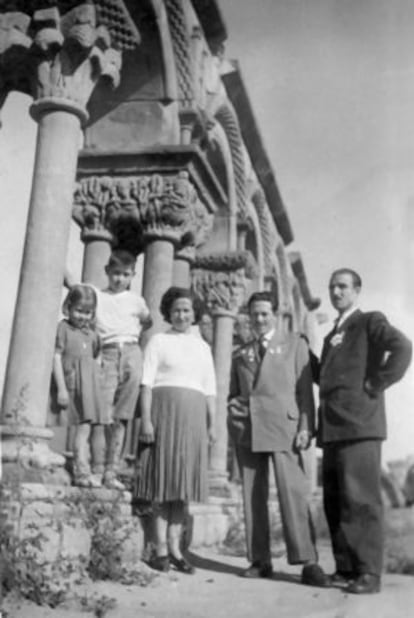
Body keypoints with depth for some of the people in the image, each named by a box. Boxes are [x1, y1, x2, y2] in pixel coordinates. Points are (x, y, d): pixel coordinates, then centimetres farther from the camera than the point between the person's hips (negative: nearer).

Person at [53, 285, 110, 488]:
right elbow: (57, 357, -4)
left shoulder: (91, 334, 17)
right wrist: (61, 388, -11)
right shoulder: (63, 327, 1)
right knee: (83, 427, -9)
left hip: (91, 384, 5)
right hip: (73, 382, -5)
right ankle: (82, 472, -5)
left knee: (85, 428, 2)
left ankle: (82, 472, 6)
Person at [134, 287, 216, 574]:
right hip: (165, 408, -3)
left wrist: (212, 423, 5)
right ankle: (161, 548, 5)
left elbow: (210, 389, 14)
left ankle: (175, 548, 11)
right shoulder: (159, 341, 7)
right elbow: (147, 382, -1)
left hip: (194, 415, 4)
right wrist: (146, 419, -11)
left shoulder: (202, 346, 17)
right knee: (163, 478, -1)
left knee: (183, 479, 5)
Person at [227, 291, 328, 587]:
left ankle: (308, 562, -9)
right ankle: (260, 561, 9)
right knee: (253, 496, 3)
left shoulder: (294, 343, 11)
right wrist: (233, 407, 2)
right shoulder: (240, 353, 20)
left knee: (293, 491, -12)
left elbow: (305, 388, 4)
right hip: (246, 429, 4)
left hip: (283, 426, -3)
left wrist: (306, 426, -7)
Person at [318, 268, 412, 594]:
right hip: (332, 427, 8)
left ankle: (368, 573, -2)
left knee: (361, 500, -8)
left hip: (359, 423, -7)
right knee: (335, 502, 7)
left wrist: (376, 385, -14)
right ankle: (345, 568, 15)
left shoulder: (371, 321, 3)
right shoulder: (332, 336, 25)